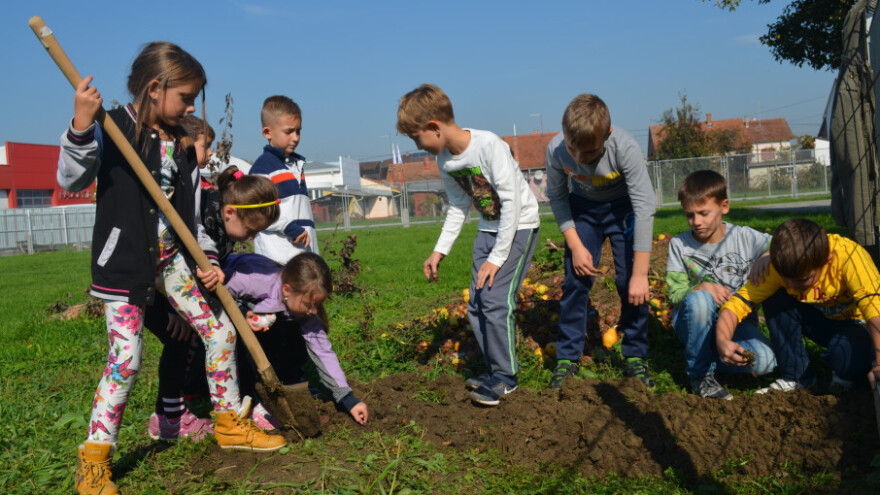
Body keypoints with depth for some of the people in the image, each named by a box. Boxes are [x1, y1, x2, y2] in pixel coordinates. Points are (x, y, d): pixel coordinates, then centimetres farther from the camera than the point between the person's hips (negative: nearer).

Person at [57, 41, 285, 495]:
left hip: (172, 257, 6)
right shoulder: (112, 128, -9)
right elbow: (71, 179, -16)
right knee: (125, 358, -8)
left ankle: (230, 420, 23)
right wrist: (80, 126, -31)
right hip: (124, 262, -6)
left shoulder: (181, 143, 10)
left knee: (220, 330, 4)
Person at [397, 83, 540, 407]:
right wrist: (440, 251, 2)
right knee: (476, 306, 4)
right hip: (488, 228, 8)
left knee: (496, 299, -16)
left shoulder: (489, 145, -26)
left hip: (519, 225, -7)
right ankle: (496, 371, 20)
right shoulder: (444, 161, -3)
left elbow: (512, 201, -24)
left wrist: (497, 257, -21)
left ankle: (505, 376, 0)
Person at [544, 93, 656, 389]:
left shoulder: (624, 147, -35)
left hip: (623, 207, -2)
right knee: (575, 280, -6)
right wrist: (575, 246, -15)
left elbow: (645, 206, -31)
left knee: (631, 283, -11)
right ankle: (567, 359, 7)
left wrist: (640, 274, -30)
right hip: (583, 208, 2)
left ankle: (635, 358, 6)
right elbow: (556, 197, -8)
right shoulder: (556, 150, -27)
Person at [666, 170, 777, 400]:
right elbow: (675, 295, -5)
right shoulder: (679, 244, -3)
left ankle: (709, 355, 2)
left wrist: (768, 256, -30)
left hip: (737, 322, 0)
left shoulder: (744, 237, -3)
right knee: (699, 299, -36)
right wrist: (702, 288, -26)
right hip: (695, 323, 0)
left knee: (764, 361, -31)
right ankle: (700, 373, -14)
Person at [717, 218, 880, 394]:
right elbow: (739, 302, -24)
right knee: (775, 300, -23)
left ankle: (847, 373, 3)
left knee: (849, 357, -36)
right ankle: (795, 377, -8)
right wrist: (722, 340, -42)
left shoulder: (848, 254, -32)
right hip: (820, 319, 4)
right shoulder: (781, 265, -22)